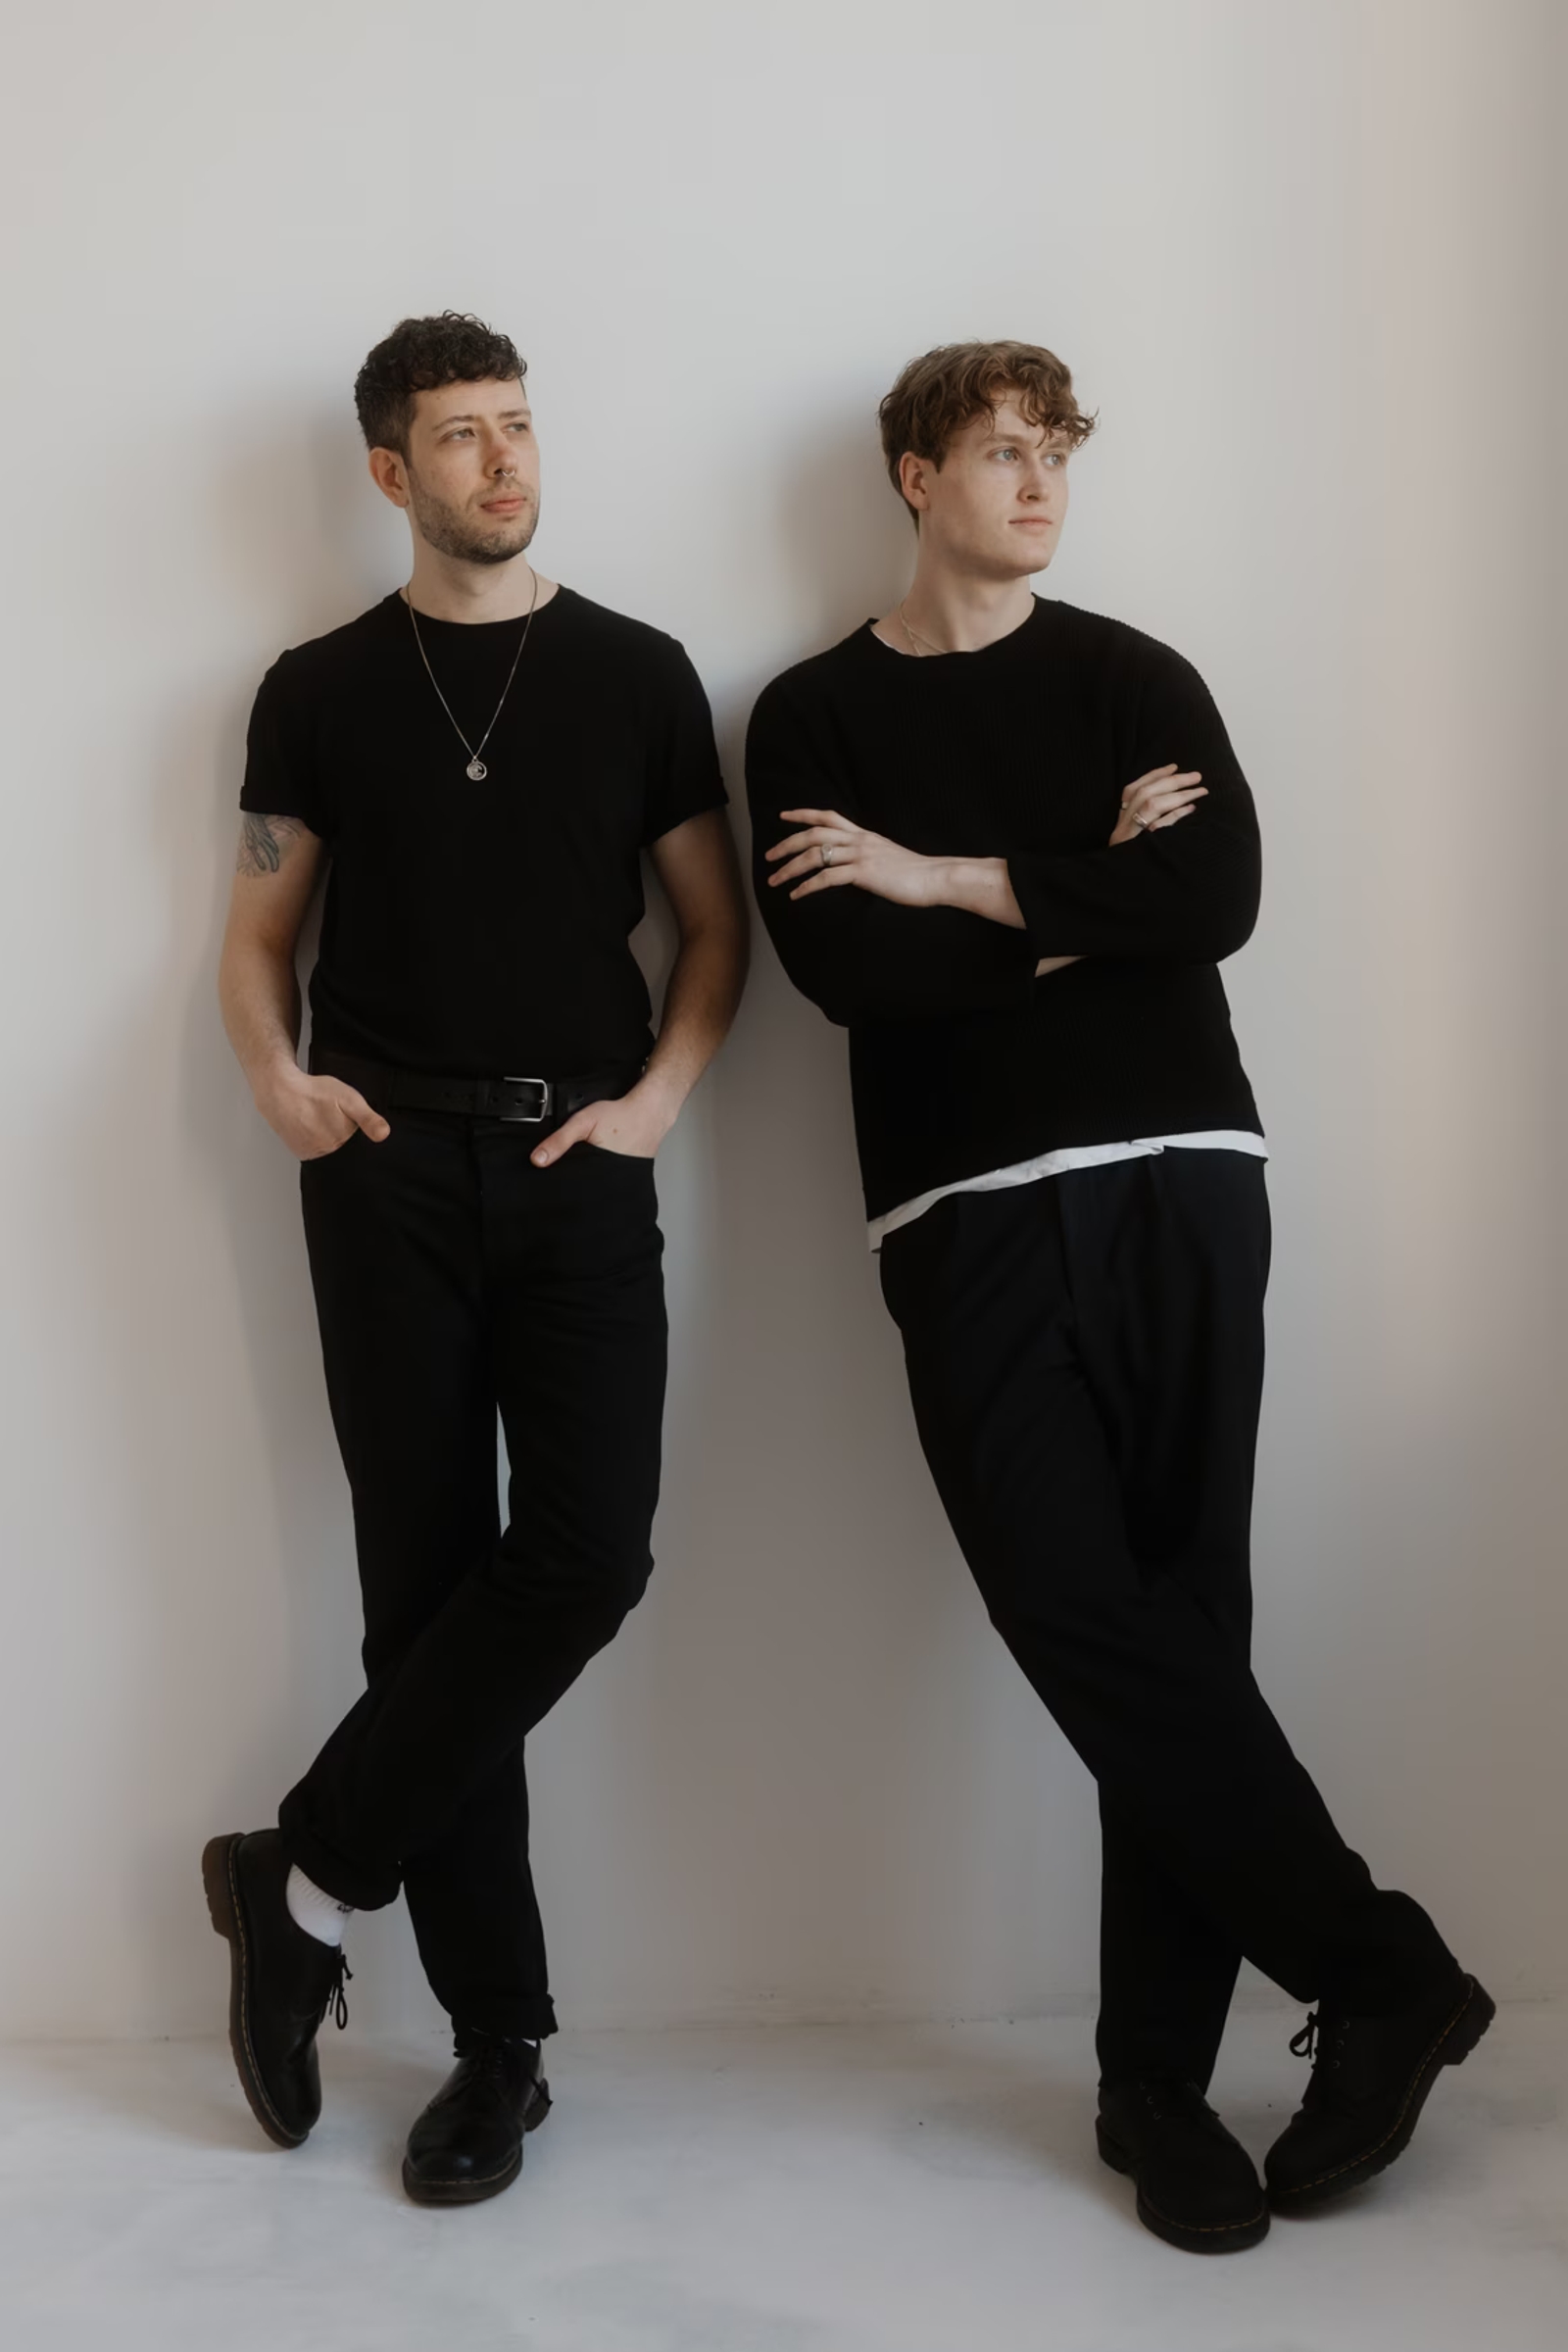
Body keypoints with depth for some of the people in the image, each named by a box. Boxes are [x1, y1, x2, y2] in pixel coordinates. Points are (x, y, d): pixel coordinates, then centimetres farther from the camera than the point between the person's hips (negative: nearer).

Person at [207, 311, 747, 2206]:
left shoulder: (635, 673, 10)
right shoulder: (321, 689, 10)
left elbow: (715, 925, 10)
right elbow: (259, 935, 14)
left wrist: (656, 1098, -5)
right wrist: (279, 1083, -5)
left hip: (577, 1163, 0)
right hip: (390, 1167, 0)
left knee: (586, 1552, -16)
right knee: (426, 1578, 0)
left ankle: (306, 1876, 2)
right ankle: (499, 2038, 9)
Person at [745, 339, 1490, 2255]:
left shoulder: (1132, 677, 13)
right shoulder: (816, 716, 11)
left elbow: (1220, 898, -6)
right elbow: (842, 970, -6)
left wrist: (951, 880, -7)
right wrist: (1087, 895, -3)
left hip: (1178, 1184, 1)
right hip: (969, 1216, -1)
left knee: (1176, 1624, -1)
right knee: (1095, 1625, -11)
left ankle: (1161, 2077, 9)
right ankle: (1381, 1971, 3)